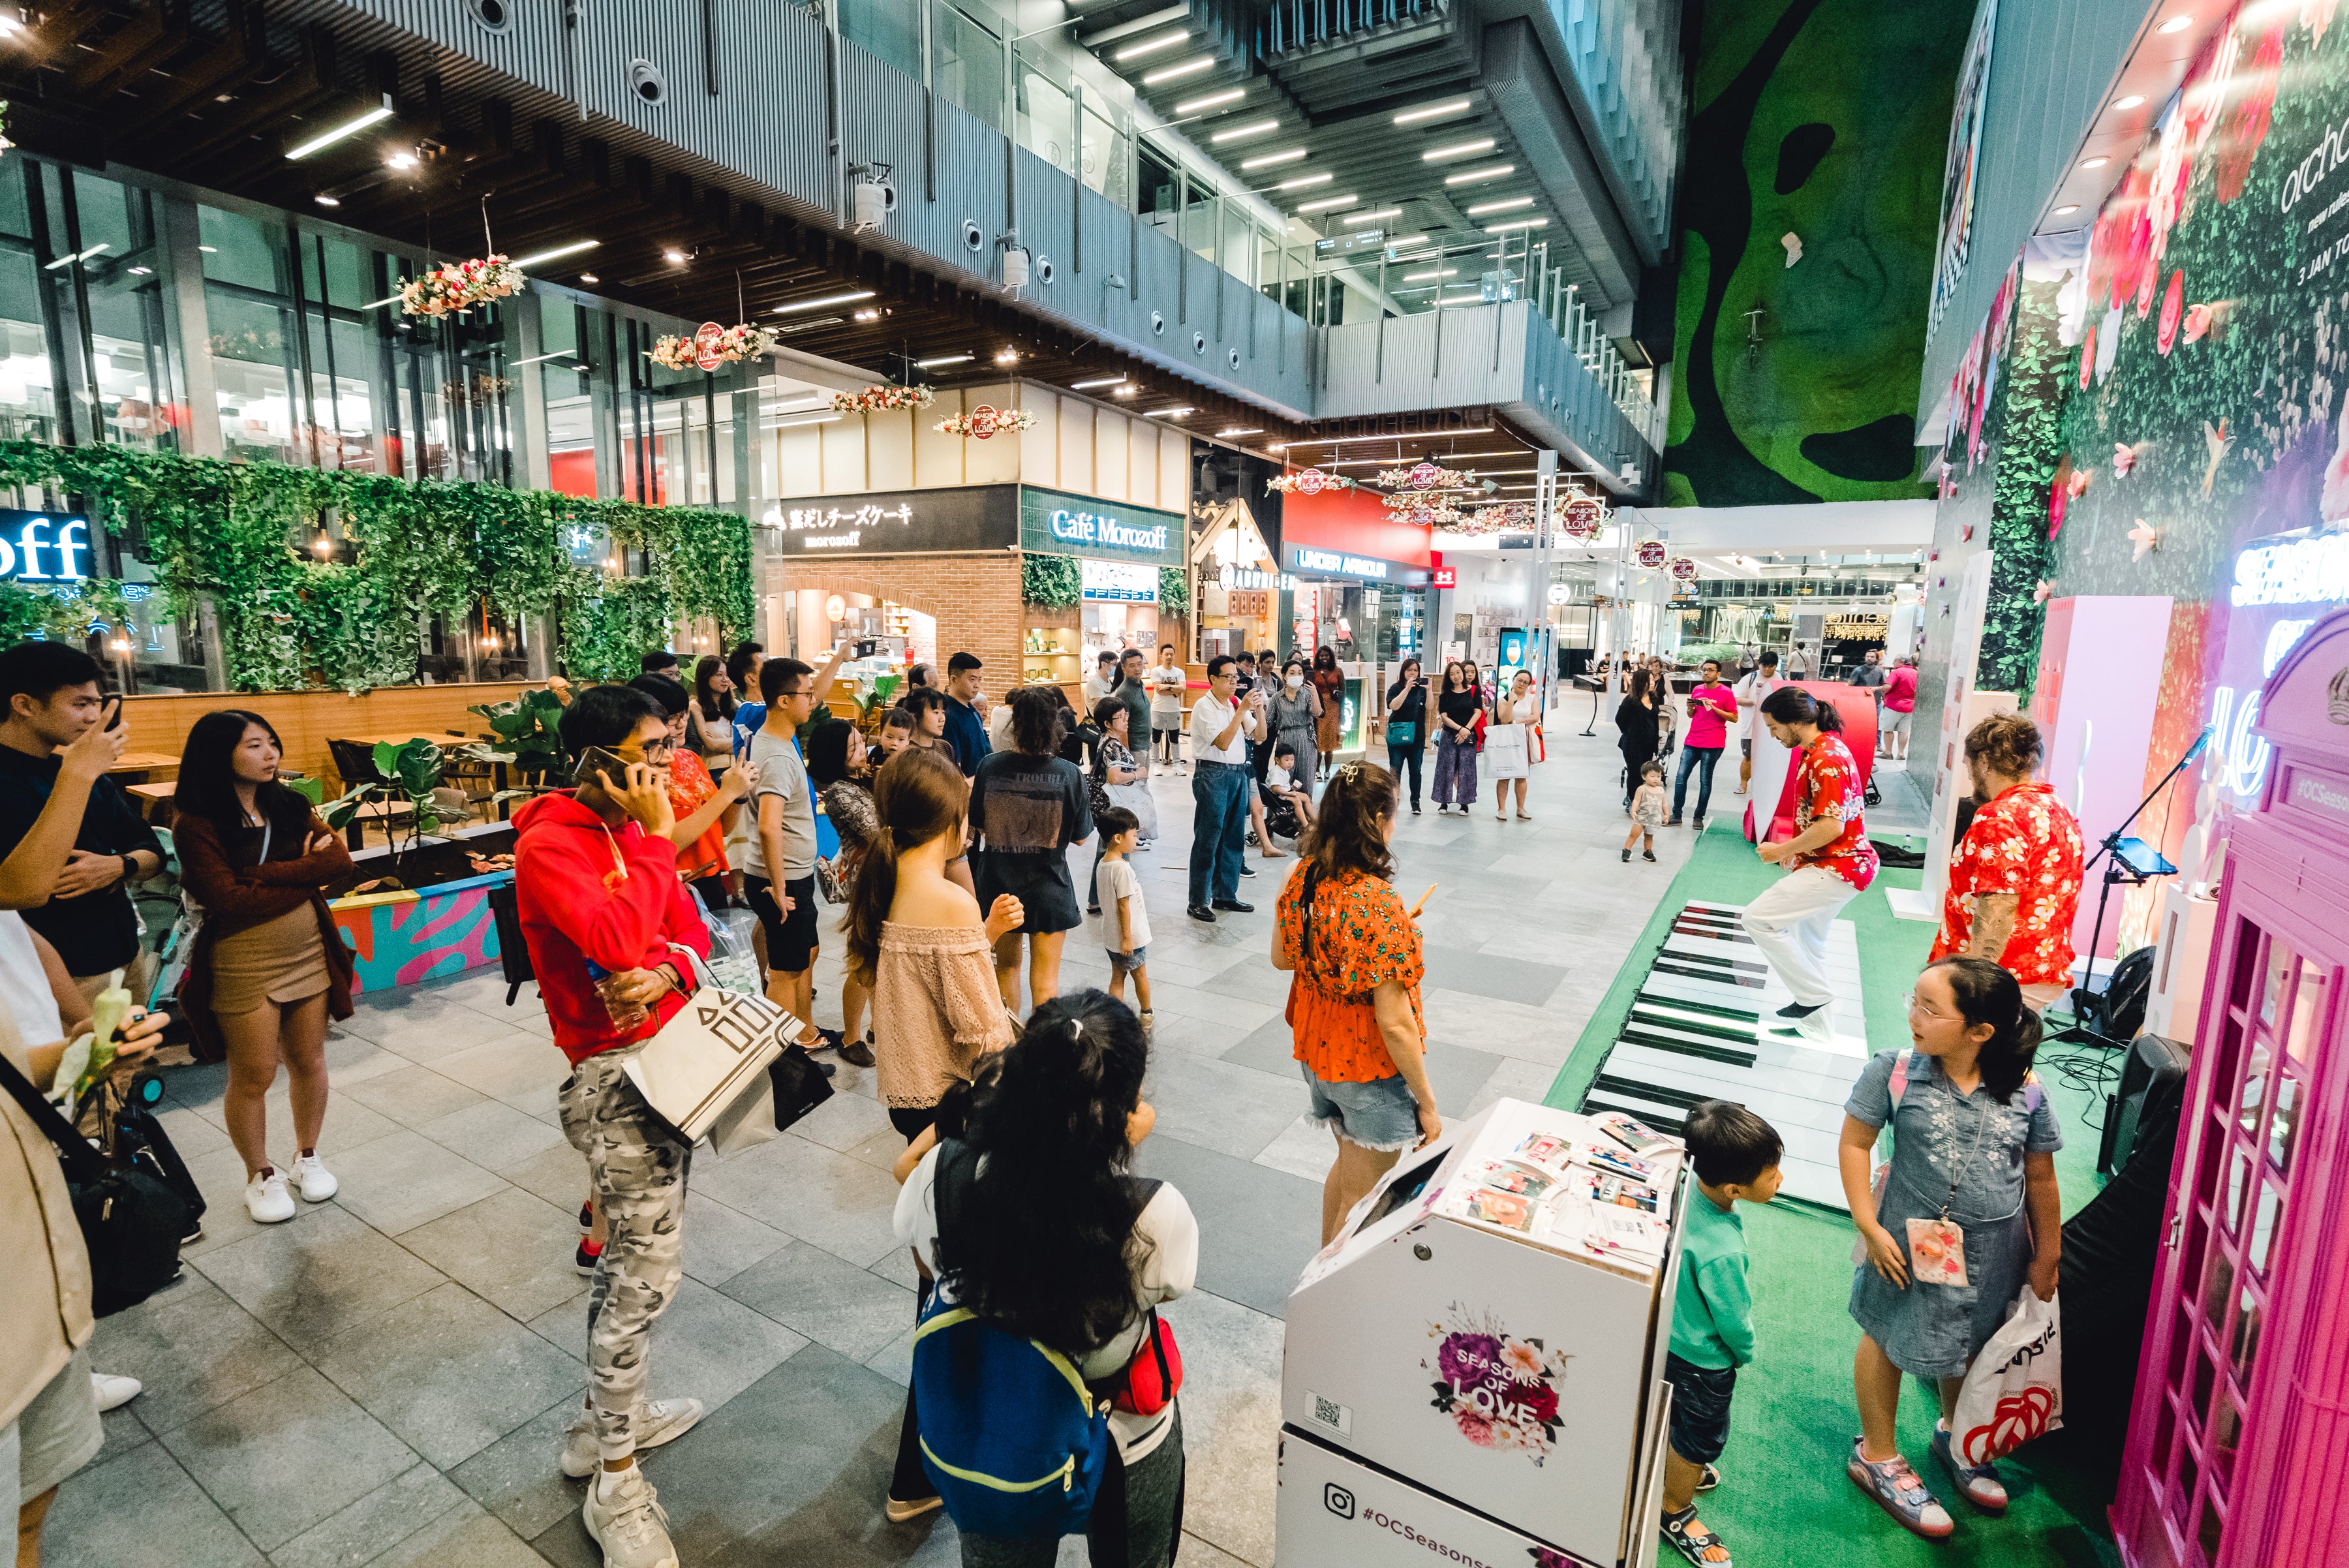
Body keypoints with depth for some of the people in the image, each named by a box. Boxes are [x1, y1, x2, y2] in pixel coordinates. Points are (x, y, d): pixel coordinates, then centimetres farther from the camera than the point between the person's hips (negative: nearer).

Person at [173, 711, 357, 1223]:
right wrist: (305, 876, -12)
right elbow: (229, 901, -19)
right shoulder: (198, 827, -11)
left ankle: (307, 1156, 33)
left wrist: (264, 872, -17)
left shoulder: (290, 807, 4)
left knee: (309, 1063, 14)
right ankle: (260, 1175, 27)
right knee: (253, 1078, 7)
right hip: (242, 966, -4)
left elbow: (339, 859, -9)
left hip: (309, 955, 4)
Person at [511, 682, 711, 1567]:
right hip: (614, 1073, -8)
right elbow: (619, 941, -29)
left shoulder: (635, 827, 8)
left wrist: (668, 972, -15)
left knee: (635, 1253, 21)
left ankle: (605, 1419, 40)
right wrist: (657, 839, -21)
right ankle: (616, 1489, 15)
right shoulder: (549, 846, -16)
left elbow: (690, 929, 7)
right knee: (648, 1270, -3)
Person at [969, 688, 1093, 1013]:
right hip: (1048, 888, -2)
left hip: (999, 885, 3)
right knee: (1045, 980, 9)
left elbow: (978, 826, 1)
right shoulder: (1069, 774, -15)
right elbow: (1081, 836, -6)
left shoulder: (990, 767, -11)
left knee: (1006, 966, 23)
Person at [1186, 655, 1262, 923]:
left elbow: (1260, 734, 9)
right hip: (1213, 774, -7)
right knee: (1208, 840, -3)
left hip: (1239, 773, 7)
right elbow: (1223, 742, -19)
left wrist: (1258, 709, -6)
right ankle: (1198, 902, 5)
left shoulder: (1237, 704, 11)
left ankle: (1225, 895, 24)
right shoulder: (1204, 706, -10)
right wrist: (1241, 711, -20)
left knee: (1233, 838, 12)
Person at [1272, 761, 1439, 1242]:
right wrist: (1427, 1102, -13)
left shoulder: (1300, 878, -9)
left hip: (1317, 1054, 8)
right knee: (1362, 1197, 16)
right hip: (1372, 1073, -8)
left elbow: (1281, 958, 7)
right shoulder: (1379, 903, -31)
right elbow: (1394, 1024, -26)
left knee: (1347, 1164, 31)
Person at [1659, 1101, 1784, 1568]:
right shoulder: (1721, 1252, -43)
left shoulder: (1691, 1183, -21)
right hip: (1703, 1358, -7)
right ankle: (1676, 1512, 45)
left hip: (1672, 1333, 7)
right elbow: (1734, 1321, -25)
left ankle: (1673, 1468, 59)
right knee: (1702, 1437, 21)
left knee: (1676, 1412, 33)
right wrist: (1745, 1352, -2)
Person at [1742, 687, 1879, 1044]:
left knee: (1758, 919, -12)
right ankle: (1816, 1025, 33)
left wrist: (1781, 851, -15)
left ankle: (1815, 993, 2)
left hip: (1836, 869, -11)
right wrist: (1793, 853, 14)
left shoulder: (1826, 759, -22)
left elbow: (1831, 827, -27)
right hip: (1830, 864, 11)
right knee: (1808, 941, 20)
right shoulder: (1822, 749, 11)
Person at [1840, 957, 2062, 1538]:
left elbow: (2041, 1179, 1)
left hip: (1992, 1253, 3)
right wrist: (1869, 1225, -12)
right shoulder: (1894, 1073, -19)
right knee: (1889, 1339, 13)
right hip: (1911, 1243, -2)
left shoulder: (2025, 1096, -13)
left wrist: (2046, 1258, 8)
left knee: (1972, 1345, 24)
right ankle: (1877, 1456, 36)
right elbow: (1854, 1144, -10)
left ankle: (1954, 1435, 54)